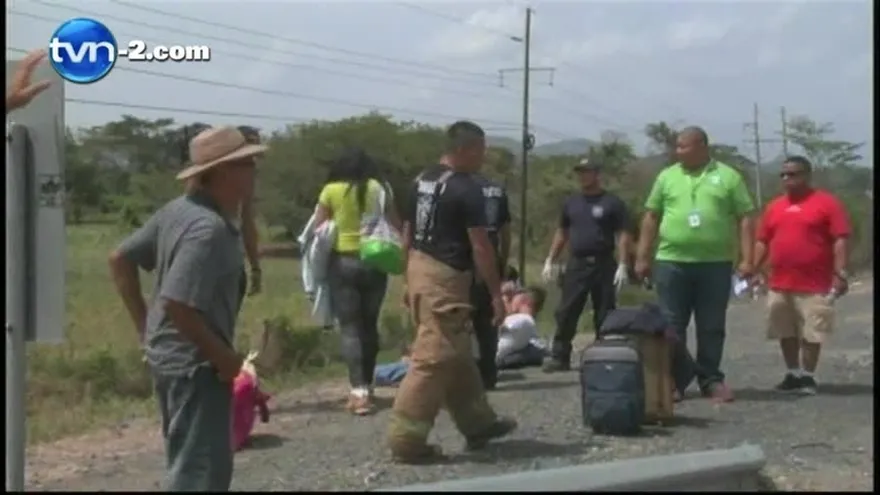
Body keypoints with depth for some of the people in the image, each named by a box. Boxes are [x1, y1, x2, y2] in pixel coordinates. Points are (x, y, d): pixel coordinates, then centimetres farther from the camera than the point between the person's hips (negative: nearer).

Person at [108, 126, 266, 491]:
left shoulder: (180, 210, 6)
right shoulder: (209, 228, -23)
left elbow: (120, 258, 12)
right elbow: (176, 304, -30)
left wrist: (144, 326, 13)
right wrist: (224, 356, -18)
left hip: (170, 355, 10)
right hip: (195, 363, -10)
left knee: (189, 462, 21)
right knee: (202, 469, -1)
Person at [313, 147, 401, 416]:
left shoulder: (331, 191, -2)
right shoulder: (377, 189, 3)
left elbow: (317, 229, -1)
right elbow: (396, 225, 1)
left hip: (343, 262, -2)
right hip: (374, 262, 2)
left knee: (350, 327, -1)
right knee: (369, 325, 14)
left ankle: (359, 392, -10)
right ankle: (366, 386, 23)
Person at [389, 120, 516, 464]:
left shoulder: (422, 181, 11)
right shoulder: (466, 190, -14)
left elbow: (407, 236, 16)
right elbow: (480, 247, -14)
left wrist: (410, 281, 23)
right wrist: (496, 294, -8)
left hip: (421, 272, 10)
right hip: (445, 280, -10)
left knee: (458, 357, 18)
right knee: (433, 361, -5)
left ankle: (478, 423, 28)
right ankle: (406, 440, -3)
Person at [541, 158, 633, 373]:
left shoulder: (612, 202, -2)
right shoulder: (571, 202, 12)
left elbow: (624, 235, -6)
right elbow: (562, 233, 18)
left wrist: (622, 264, -14)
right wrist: (550, 260, 11)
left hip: (603, 264, -4)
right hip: (576, 264, 4)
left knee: (604, 315, 3)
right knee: (565, 313, -1)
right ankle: (559, 357, 3)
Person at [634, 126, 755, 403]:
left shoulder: (728, 177, 5)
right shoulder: (667, 177, 10)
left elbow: (745, 219, 2)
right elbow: (651, 218, 11)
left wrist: (746, 259, -7)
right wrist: (642, 258, 6)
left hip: (715, 264, -1)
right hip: (671, 263, 1)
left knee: (711, 327, 6)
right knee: (672, 326, 3)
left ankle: (711, 380, 16)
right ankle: (674, 380, 11)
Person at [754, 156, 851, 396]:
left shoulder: (826, 202, -4)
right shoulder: (774, 206, 12)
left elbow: (841, 240, -8)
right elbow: (763, 242, 15)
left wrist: (840, 273, -15)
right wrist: (754, 271, 7)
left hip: (814, 285, -5)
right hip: (779, 284, 5)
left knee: (811, 334, 0)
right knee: (785, 333, 11)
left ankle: (808, 376, 9)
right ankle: (792, 374, 22)